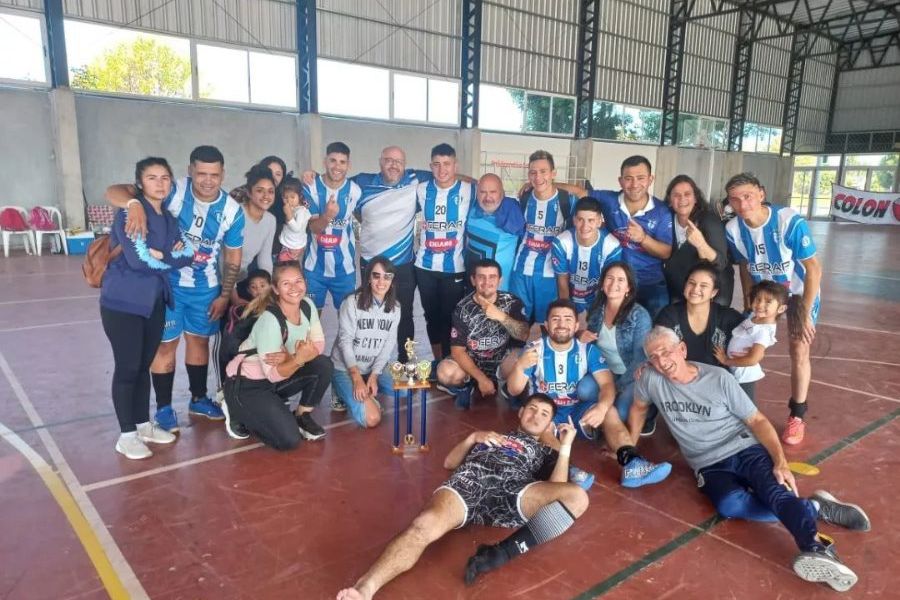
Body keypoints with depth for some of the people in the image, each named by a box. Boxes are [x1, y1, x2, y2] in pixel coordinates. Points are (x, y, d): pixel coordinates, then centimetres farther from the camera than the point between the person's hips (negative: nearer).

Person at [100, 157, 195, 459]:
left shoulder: (169, 217, 11)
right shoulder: (128, 213, -12)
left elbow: (188, 252, 1)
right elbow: (138, 259, -23)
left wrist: (159, 255, -16)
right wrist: (172, 256, -8)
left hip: (155, 301, 7)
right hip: (123, 302, -7)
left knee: (144, 366, 15)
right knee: (127, 368, 1)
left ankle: (144, 425, 27)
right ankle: (126, 435, 13)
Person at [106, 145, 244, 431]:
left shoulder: (232, 211, -11)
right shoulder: (173, 192, -20)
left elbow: (232, 258, 0)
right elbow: (114, 191, -25)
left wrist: (225, 295, 0)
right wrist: (134, 203, -48)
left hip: (206, 287, 3)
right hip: (168, 282, -3)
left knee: (199, 340, 16)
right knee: (165, 343, 4)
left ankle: (198, 399, 34)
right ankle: (164, 408, 21)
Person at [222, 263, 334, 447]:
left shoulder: (307, 305, -8)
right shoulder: (270, 319, -28)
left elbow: (319, 345, -8)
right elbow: (273, 374, -25)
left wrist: (289, 357, -26)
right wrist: (299, 359, -43)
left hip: (277, 378, 6)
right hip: (246, 385, -6)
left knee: (324, 365, -17)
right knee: (289, 439, -18)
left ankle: (302, 416, 4)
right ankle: (238, 413, 7)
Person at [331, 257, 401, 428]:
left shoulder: (395, 307, 1)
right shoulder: (352, 302, -14)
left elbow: (389, 344, -1)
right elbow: (345, 341, -15)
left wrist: (373, 376, -14)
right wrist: (357, 378, -23)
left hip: (374, 369, 5)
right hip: (344, 369, -5)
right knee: (372, 418, -21)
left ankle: (367, 392, 6)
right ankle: (345, 394, 8)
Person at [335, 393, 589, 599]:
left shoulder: (546, 453, 35)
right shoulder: (492, 436, 39)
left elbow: (556, 490, 14)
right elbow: (449, 462, 32)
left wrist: (565, 446, 14)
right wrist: (473, 437, 18)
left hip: (511, 491, 0)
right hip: (469, 480, 0)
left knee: (577, 497, -30)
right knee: (426, 524, -35)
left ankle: (504, 552, -36)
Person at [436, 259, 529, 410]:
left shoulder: (511, 302, -8)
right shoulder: (463, 308, -14)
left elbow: (524, 335, -19)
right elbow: (457, 351, -15)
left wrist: (501, 317, -35)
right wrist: (481, 379, -23)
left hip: (502, 364, 1)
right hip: (471, 364, -1)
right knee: (445, 372, -32)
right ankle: (464, 388, 5)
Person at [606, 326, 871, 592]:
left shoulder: (719, 378, -6)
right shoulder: (650, 379, -3)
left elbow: (757, 420, -3)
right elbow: (638, 408, 18)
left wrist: (781, 462, -16)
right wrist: (629, 446, 16)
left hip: (745, 450, 0)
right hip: (710, 466, 1)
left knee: (772, 487, -33)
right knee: (729, 505, -32)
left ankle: (816, 548, -50)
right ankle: (812, 507, -23)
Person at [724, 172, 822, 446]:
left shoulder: (791, 222, -32)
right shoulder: (733, 229, -20)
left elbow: (814, 270, -23)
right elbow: (745, 267, -3)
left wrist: (805, 314, -22)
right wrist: (748, 306, -1)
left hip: (799, 292, -3)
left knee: (799, 352, -3)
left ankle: (797, 417, 14)